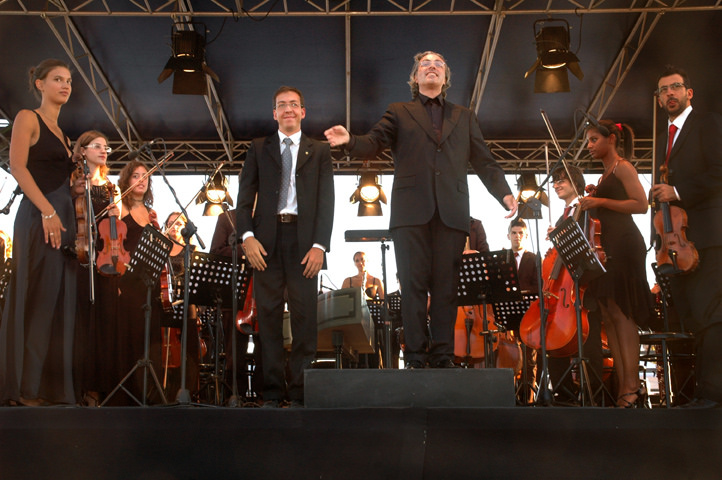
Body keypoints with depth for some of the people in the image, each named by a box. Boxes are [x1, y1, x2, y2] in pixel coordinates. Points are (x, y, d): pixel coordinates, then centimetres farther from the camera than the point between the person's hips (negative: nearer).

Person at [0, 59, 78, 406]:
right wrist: (47, 211, -17)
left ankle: (54, 387, 1)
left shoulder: (61, 133, 24)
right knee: (34, 300, -10)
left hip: (63, 220, 7)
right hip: (38, 218, -7)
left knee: (60, 303, 1)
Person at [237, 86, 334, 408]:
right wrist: (247, 236, -7)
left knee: (304, 317, -3)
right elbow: (245, 195, 9)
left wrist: (320, 245, -7)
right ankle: (272, 393, 4)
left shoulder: (319, 151, 13)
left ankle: (300, 393, 1)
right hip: (267, 239, 1)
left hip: (303, 240, -1)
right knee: (269, 316, 0)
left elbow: (327, 200, 5)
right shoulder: (259, 149, 16)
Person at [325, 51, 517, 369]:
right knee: (414, 285, -5)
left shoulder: (465, 118, 24)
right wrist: (349, 140, -17)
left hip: (451, 212, 1)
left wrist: (504, 193, 0)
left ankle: (443, 356, 1)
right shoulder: (399, 113, 19)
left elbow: (484, 162, 16)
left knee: (446, 286, -2)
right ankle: (415, 357, -3)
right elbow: (373, 143, 6)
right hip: (412, 211, -1)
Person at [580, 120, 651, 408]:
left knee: (620, 313, -15)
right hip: (607, 248, 9)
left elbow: (641, 205, -13)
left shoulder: (622, 167, -1)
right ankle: (623, 388, 2)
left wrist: (601, 201, -15)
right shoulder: (605, 176, 24)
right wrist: (590, 204, 10)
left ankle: (632, 387, -16)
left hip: (624, 244, -9)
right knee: (609, 317, 2)